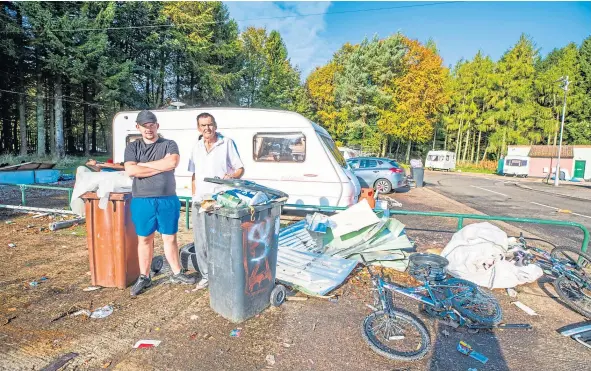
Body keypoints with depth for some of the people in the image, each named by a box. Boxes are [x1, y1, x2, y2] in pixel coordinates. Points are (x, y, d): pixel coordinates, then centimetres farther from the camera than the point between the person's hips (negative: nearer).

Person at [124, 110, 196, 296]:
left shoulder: (169, 144, 4)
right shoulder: (132, 147, 6)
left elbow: (172, 163, -17)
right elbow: (130, 171, -10)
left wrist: (144, 164, -8)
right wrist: (161, 167, -11)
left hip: (168, 200, 0)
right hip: (142, 201, 1)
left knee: (170, 238, 10)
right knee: (144, 239, 11)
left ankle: (177, 273, 25)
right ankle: (144, 277, 26)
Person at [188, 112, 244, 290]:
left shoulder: (227, 143, 0)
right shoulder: (197, 147, 15)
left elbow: (240, 169, 0)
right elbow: (194, 175, 20)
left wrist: (232, 176, -21)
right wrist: (194, 196, 12)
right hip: (200, 201, 5)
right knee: (201, 242, 9)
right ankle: (206, 276, 23)